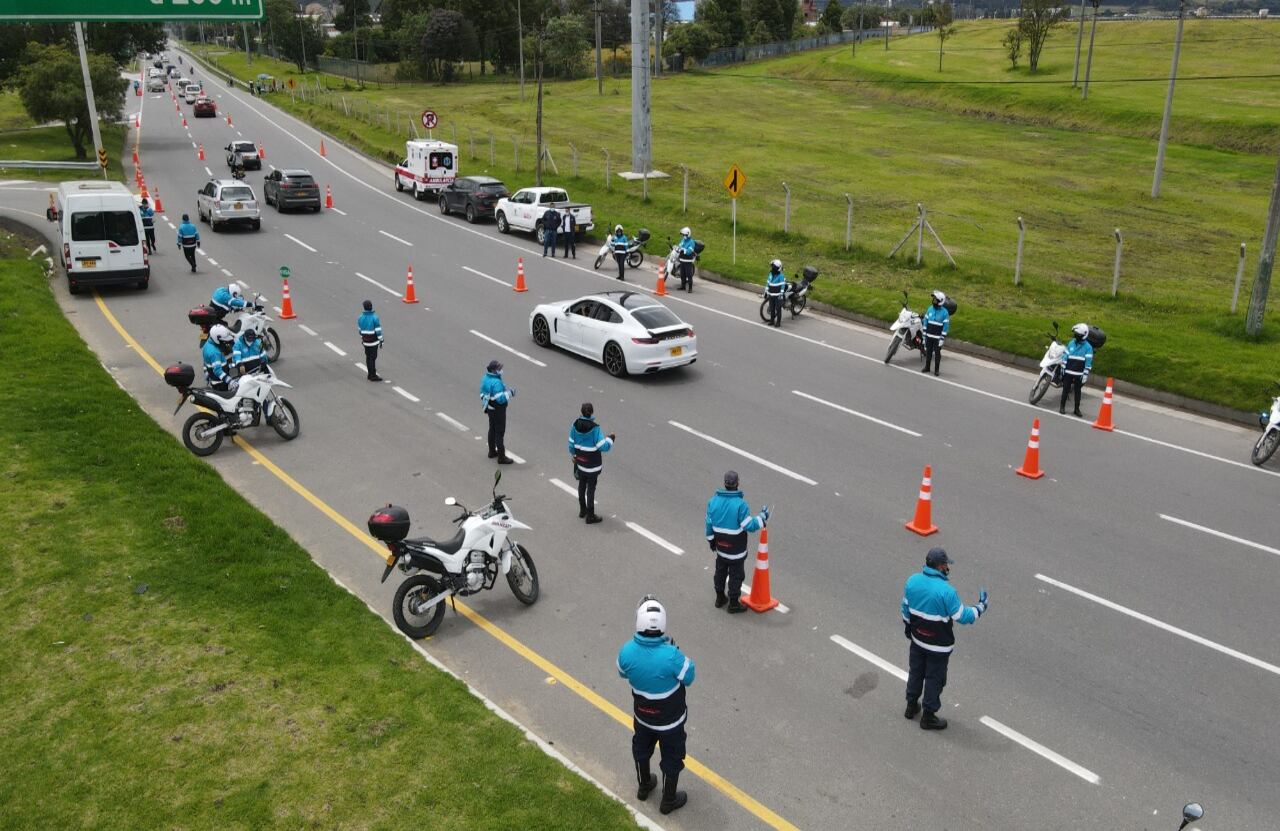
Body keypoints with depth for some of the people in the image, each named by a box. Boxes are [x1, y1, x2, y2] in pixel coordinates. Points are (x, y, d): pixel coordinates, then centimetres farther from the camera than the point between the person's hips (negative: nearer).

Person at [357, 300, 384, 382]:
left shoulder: (360, 317, 0)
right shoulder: (374, 317, -17)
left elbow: (360, 329, 9)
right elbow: (378, 330, -15)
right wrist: (381, 340, -8)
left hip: (365, 341, 5)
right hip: (374, 341, -5)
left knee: (368, 357, 13)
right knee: (373, 358, -2)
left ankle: (370, 374, 20)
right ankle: (373, 376, 0)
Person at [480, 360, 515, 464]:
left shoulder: (485, 379, 0)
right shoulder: (496, 382, -29)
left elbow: (483, 393, 12)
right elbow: (501, 399, -31)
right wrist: (509, 392, -17)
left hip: (490, 408, 9)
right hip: (498, 411, -9)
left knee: (492, 429, 23)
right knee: (500, 432, -1)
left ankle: (492, 451, 37)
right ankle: (501, 457, 4)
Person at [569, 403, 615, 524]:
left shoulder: (575, 425, -8)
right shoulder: (594, 428, -25)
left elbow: (571, 444, 2)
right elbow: (604, 447, -26)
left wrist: (573, 456, 19)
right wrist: (610, 438, -6)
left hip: (580, 461, 5)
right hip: (593, 464, -5)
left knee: (582, 484, 21)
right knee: (591, 488, 4)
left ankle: (582, 510, 34)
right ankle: (590, 516, 12)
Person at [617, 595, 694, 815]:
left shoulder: (627, 651, -26)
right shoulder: (671, 655, -37)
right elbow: (688, 677, -17)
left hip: (642, 716, 3)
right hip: (670, 720, -3)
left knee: (642, 750, 30)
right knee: (672, 758, 22)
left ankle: (644, 787, 53)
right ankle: (669, 800, 41)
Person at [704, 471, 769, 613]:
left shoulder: (713, 501, -9)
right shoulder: (740, 504, -27)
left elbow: (709, 523, 1)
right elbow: (749, 526, -22)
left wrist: (711, 540, 16)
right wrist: (762, 517, -7)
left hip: (720, 547, 5)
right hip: (736, 550, -5)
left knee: (720, 572, 23)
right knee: (735, 576, 11)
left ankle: (720, 598, 38)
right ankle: (734, 604, 23)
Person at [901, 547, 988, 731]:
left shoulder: (912, 581, -11)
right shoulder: (946, 591, -29)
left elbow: (905, 609, 3)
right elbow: (962, 616, -19)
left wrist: (907, 628, 20)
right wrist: (981, 606, -4)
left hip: (917, 639, 5)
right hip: (938, 645, -5)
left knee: (916, 672, 24)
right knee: (934, 679, 12)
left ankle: (911, 706, 40)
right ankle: (928, 717, 26)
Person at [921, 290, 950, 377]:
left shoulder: (944, 312, -11)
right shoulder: (929, 309, 2)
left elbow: (946, 326, -10)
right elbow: (926, 322, 8)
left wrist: (942, 338, -13)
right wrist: (924, 334, 6)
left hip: (937, 337, -4)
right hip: (929, 336, 4)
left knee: (937, 353, 4)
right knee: (928, 352, 12)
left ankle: (936, 369, 13)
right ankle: (927, 367, 25)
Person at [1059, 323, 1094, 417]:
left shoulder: (1088, 347, -6)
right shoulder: (1071, 343, 5)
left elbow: (1088, 362, -7)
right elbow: (1065, 355, 9)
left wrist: (1085, 375, -11)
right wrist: (1062, 368, 4)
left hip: (1079, 374, -2)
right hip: (1068, 372, 2)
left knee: (1077, 391, 6)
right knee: (1066, 389, 7)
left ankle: (1077, 409, 14)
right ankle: (1062, 406, 16)